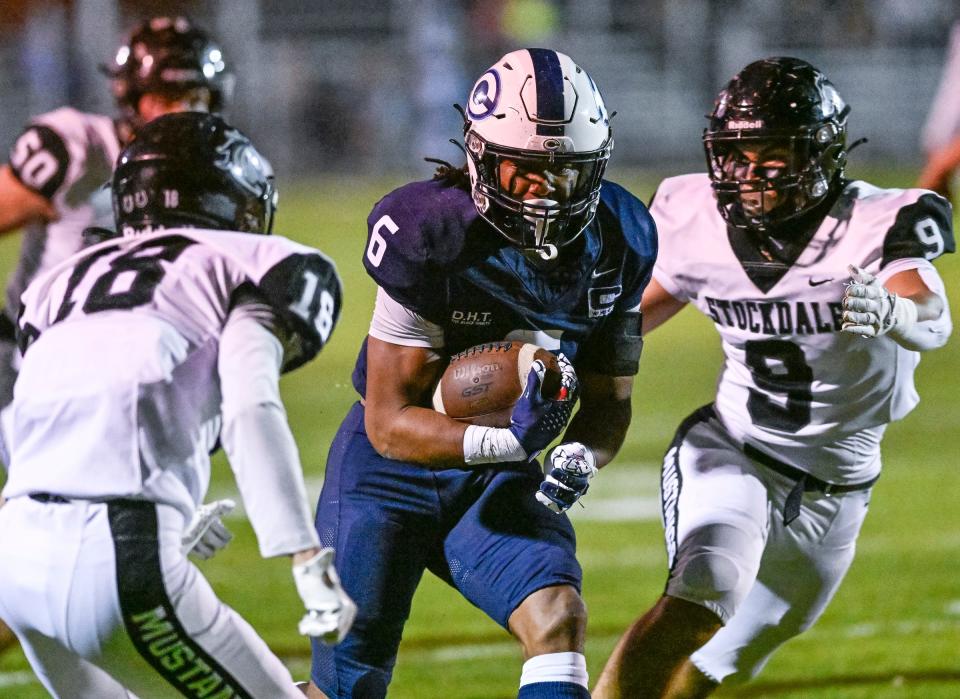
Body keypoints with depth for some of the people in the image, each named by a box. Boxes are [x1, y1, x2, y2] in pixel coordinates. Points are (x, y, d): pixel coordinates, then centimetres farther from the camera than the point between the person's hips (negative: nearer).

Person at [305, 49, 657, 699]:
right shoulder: (428, 236, -24)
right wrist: (504, 439, -40)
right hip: (391, 471, -3)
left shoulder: (618, 241, -10)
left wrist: (581, 457, -23)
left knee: (559, 617, -24)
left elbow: (609, 396, 2)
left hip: (498, 480, 3)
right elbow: (388, 422, -22)